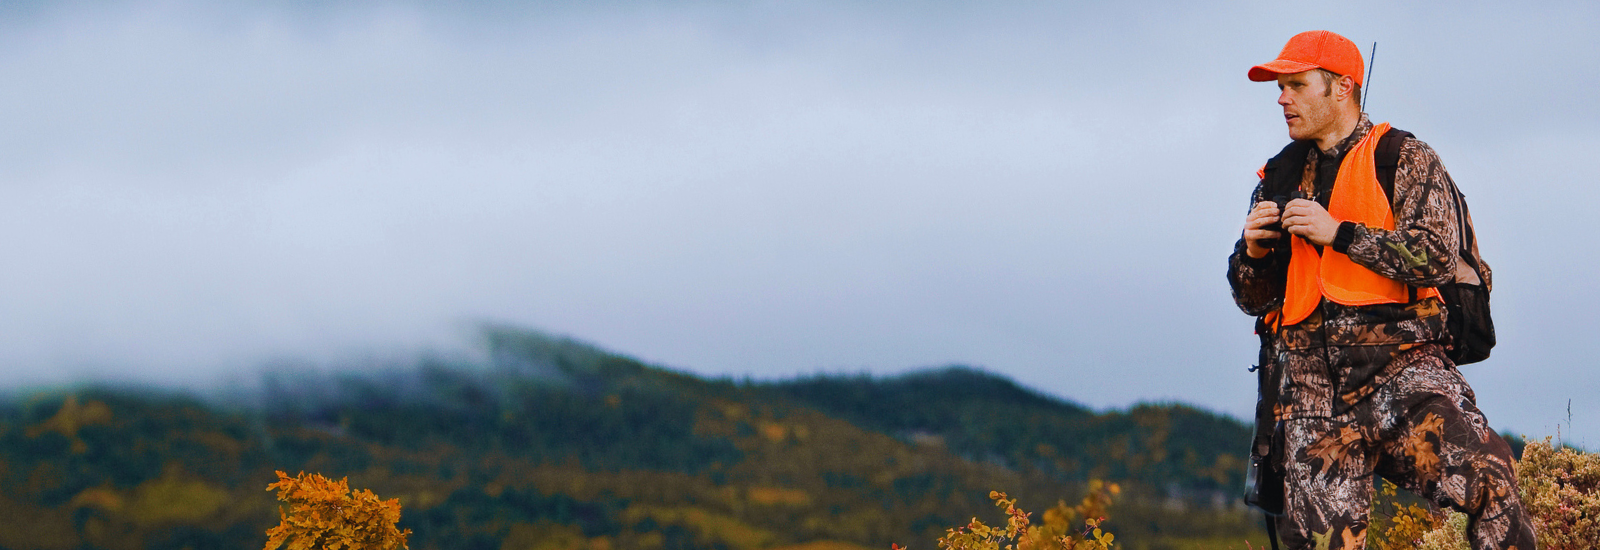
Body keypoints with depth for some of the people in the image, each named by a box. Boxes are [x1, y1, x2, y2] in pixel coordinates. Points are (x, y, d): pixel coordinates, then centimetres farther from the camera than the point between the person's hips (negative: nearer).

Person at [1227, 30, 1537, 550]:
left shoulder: (1404, 159, 5)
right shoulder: (1281, 177, 19)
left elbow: (1436, 257, -10)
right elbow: (1254, 299, 21)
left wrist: (1339, 233, -13)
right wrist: (1253, 252, -1)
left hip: (1399, 363, -4)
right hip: (1309, 376, 4)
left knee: (1483, 475, -26)